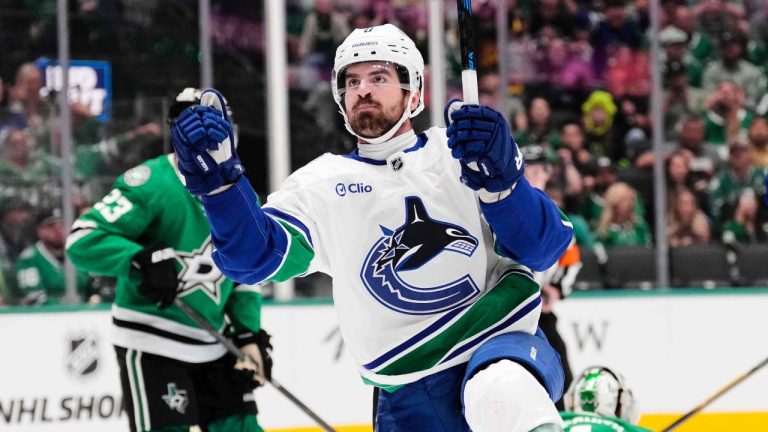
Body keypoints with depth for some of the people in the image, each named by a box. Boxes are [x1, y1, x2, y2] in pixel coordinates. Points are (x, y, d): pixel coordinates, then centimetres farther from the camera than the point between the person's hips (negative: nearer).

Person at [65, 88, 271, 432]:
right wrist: (142, 262, -36)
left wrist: (249, 333, 7)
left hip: (211, 347, 7)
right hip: (151, 345, -7)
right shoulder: (151, 184, -17)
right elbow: (82, 239, -23)